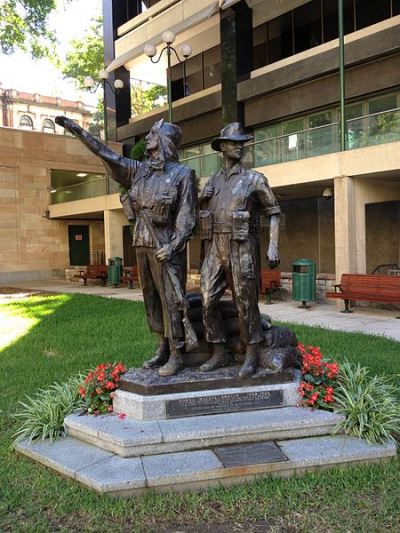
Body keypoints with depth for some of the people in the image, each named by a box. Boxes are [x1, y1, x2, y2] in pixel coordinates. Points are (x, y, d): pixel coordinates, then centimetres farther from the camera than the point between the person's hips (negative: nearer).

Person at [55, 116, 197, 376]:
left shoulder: (183, 174, -4)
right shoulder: (140, 170, 12)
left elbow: (187, 216, -10)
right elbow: (107, 155, 16)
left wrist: (173, 246, -19)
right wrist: (79, 130, 17)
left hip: (166, 248, -6)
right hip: (143, 246, 7)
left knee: (170, 300, -5)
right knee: (152, 299, 9)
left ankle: (177, 355, 3)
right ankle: (163, 349, 19)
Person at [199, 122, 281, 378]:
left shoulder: (255, 179, 1)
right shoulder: (212, 182, 14)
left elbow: (274, 213, 1)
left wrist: (273, 246, -12)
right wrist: (206, 253, 16)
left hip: (242, 249, -4)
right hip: (215, 250, 5)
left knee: (246, 304, 0)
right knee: (208, 303, 0)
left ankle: (252, 356, 14)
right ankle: (220, 354, 13)